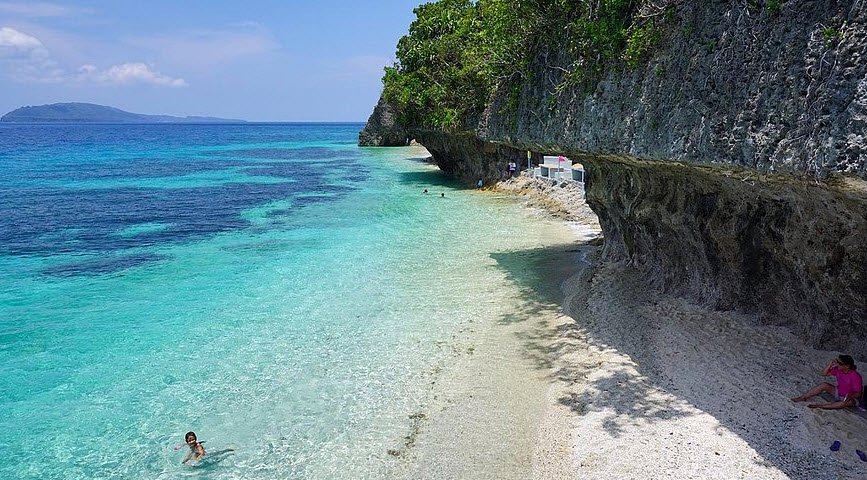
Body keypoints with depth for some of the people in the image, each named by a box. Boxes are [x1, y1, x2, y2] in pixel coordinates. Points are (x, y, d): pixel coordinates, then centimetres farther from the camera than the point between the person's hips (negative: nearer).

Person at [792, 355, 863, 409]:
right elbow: (824, 374, -6)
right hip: (838, 393, 7)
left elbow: (858, 394, -23)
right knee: (824, 385, -11)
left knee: (848, 402, -41)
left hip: (851, 398, -7)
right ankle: (802, 397, -14)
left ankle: (820, 406, -43)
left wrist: (850, 397, -44)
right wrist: (830, 364, -19)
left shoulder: (855, 377, -26)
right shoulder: (838, 370, -9)